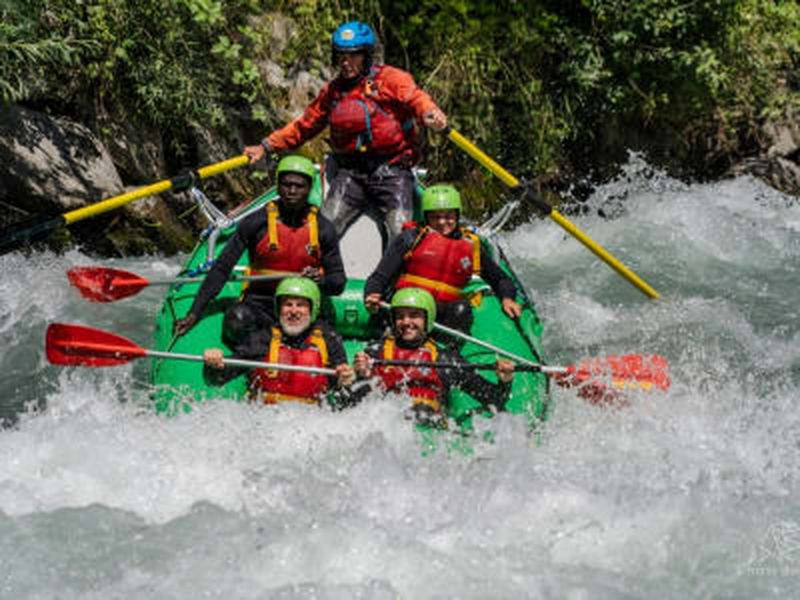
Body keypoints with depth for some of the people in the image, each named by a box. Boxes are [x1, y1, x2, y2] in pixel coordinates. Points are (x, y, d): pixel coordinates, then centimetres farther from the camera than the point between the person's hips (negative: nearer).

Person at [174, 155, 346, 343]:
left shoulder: (323, 229, 3)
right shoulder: (256, 223, -4)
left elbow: (338, 282, 9)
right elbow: (221, 269, -4)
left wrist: (320, 280, -17)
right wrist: (194, 313, -12)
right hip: (259, 302, -2)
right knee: (236, 320, -36)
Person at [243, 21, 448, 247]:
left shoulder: (389, 78, 0)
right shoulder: (332, 91, 16)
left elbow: (414, 97, -18)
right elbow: (304, 125, 26)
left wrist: (429, 113, -42)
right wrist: (266, 146, 24)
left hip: (391, 171, -4)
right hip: (349, 172, 4)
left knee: (400, 237, -13)